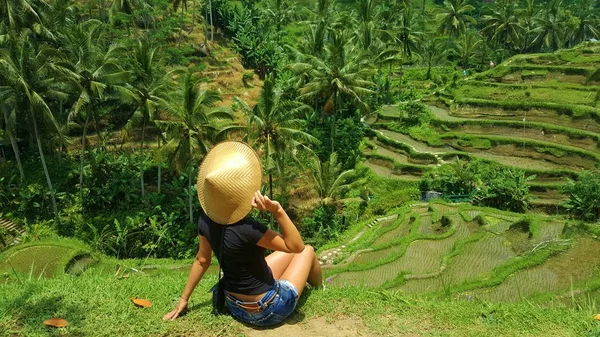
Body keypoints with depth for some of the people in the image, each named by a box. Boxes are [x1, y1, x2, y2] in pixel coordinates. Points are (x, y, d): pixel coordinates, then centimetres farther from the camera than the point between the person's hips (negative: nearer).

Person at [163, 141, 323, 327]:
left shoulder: (206, 219, -12)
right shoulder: (246, 228, -35)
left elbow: (202, 260, 0)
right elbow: (297, 246, -23)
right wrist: (278, 211, -34)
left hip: (235, 306, 6)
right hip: (267, 310, -6)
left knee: (289, 253, 24)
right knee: (307, 250, 16)